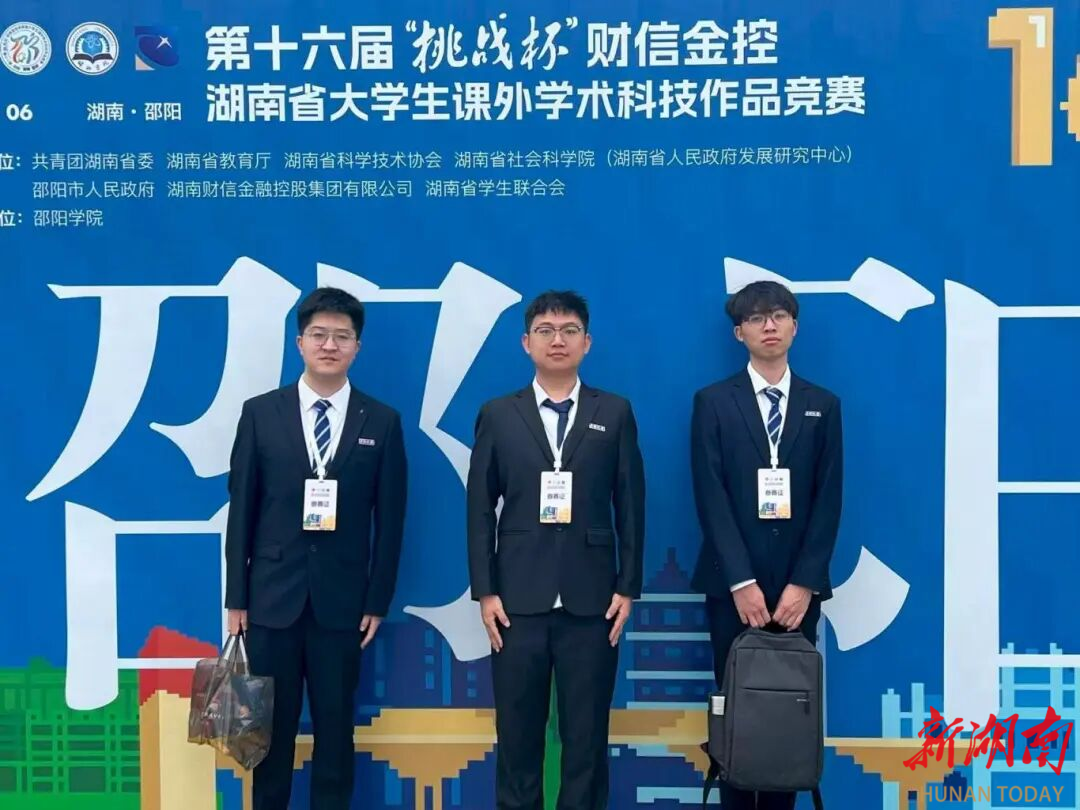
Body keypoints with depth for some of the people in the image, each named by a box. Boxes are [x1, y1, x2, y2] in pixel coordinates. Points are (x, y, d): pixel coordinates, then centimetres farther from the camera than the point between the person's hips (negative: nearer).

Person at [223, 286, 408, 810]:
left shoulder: (382, 422, 1)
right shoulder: (260, 413, 2)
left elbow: (390, 518, 1)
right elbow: (241, 509, 2)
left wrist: (378, 600, -2)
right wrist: (236, 597, 0)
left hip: (342, 600, 0)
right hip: (273, 596, 0)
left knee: (336, 727, 9)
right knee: (271, 725, 10)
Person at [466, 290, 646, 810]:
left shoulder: (615, 413, 7)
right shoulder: (497, 415, 7)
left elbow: (630, 507, 5)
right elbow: (480, 509, 4)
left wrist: (628, 587, -1)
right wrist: (484, 591, -3)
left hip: (592, 599, 0)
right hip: (518, 599, 0)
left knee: (587, 733, 5)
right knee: (517, 731, 7)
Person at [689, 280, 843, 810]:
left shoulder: (823, 406, 9)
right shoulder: (713, 402, 3)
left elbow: (829, 501, 3)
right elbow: (711, 498, -5)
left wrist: (804, 583, -7)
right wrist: (742, 582, -12)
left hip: (799, 585, 2)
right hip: (733, 583, -1)